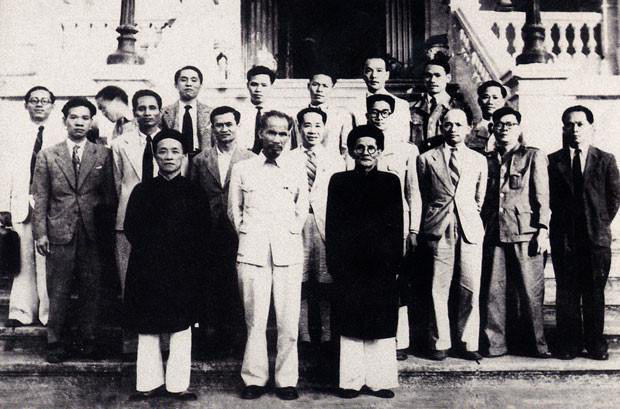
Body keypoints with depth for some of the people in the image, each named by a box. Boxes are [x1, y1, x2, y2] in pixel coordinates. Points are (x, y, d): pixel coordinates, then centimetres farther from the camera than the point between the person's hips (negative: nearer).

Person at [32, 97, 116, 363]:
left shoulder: (103, 154, 6)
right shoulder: (47, 156, 6)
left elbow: (110, 194, 6)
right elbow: (40, 198, 4)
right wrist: (40, 233, -3)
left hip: (93, 233, 0)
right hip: (59, 233, 0)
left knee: (91, 290, 6)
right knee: (58, 292, 5)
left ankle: (88, 341, 19)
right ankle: (56, 343, 18)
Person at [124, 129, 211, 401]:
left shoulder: (194, 193, 5)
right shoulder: (142, 191, 7)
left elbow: (204, 234, 3)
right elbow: (131, 228, 3)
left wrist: (195, 264, -5)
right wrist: (150, 250, -7)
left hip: (183, 270, -1)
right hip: (148, 270, 1)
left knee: (181, 328, 3)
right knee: (147, 328, 6)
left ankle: (177, 384, 12)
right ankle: (150, 383, 16)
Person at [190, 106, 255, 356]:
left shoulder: (251, 160, 2)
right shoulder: (200, 160, 9)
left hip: (239, 233, -2)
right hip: (208, 235, 2)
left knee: (237, 288, 3)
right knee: (210, 287, 7)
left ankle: (236, 339, 16)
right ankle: (215, 337, 19)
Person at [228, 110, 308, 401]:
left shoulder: (297, 172, 11)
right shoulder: (242, 169, 9)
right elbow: (233, 210, 15)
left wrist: (290, 234, 10)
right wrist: (248, 234, 9)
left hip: (288, 253, 1)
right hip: (252, 253, 0)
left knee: (288, 322, -1)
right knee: (255, 321, -1)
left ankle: (286, 380, 9)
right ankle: (254, 378, 10)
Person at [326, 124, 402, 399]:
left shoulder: (390, 182, 8)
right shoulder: (339, 181, 6)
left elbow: (397, 225, 6)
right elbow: (331, 225, 4)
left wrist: (396, 262, -1)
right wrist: (333, 262, -3)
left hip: (382, 264, 1)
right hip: (349, 264, 0)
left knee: (382, 322, 4)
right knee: (350, 322, 4)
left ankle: (380, 380, 15)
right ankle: (352, 380, 14)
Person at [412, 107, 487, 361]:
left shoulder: (479, 160, 13)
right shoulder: (426, 159, 8)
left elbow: (479, 198, 19)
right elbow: (421, 198, 12)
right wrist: (424, 229, 11)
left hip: (470, 229, 2)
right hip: (438, 230, -1)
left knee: (470, 289, 0)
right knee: (438, 290, -1)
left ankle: (467, 344, 11)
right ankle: (440, 344, 11)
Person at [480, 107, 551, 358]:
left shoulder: (533, 156, 9)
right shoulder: (487, 160, 16)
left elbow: (542, 196, 3)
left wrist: (543, 229, -6)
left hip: (525, 233, -2)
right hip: (493, 232, 3)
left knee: (530, 290, 0)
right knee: (492, 290, 2)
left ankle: (536, 341, 14)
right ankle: (494, 343, 11)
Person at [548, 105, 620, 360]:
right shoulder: (553, 161, 5)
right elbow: (550, 198, 5)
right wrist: (561, 225, 1)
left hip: (597, 237, 0)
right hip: (564, 238, 0)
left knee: (595, 293, 6)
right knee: (566, 293, 4)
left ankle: (595, 343, 17)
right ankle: (570, 342, 13)